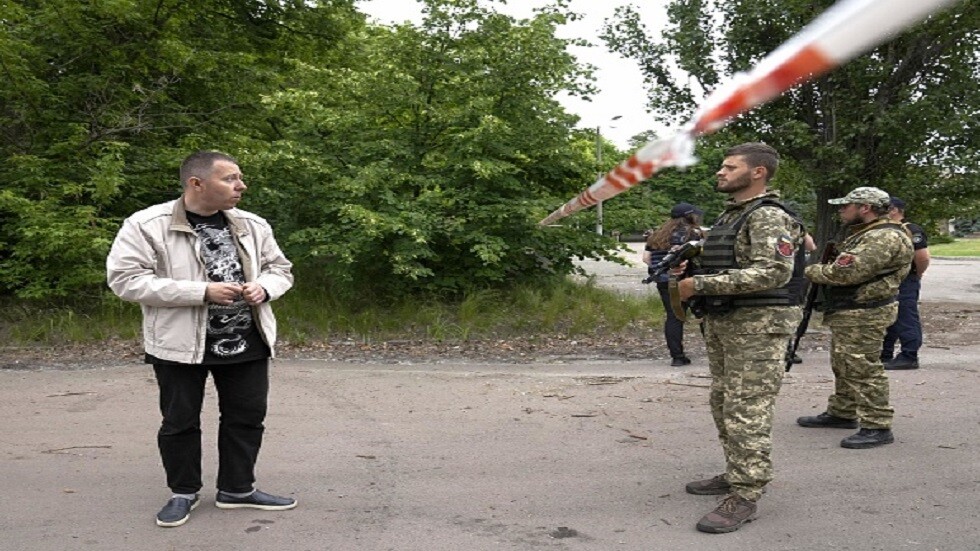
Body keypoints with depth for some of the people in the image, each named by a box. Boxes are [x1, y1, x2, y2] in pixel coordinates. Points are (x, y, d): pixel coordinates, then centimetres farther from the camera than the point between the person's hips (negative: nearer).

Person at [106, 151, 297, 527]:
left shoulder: (253, 226, 5)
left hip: (246, 342, 4)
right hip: (181, 344, -4)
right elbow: (124, 279, -17)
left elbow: (280, 268, 14)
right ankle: (184, 492, 29)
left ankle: (237, 489, 27)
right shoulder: (146, 225, -11)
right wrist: (202, 291, -23)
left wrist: (263, 287, -11)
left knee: (247, 417, 10)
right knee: (180, 421, 9)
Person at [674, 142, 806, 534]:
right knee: (724, 404, 16)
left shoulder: (769, 217, -14)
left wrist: (700, 285, -25)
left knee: (747, 412, -7)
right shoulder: (730, 214, 16)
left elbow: (774, 272, -26)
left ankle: (745, 497, -1)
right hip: (721, 321, 10)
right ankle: (735, 475, 29)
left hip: (758, 325, -10)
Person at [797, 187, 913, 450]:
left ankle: (877, 427, -3)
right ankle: (841, 413, 31)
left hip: (862, 316, -11)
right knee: (844, 367, 19)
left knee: (863, 370, -8)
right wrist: (820, 267, 2)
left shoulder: (885, 238, -19)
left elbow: (846, 273, -26)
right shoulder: (863, 233, 17)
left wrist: (810, 271, -11)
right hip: (846, 314, 11)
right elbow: (842, 266, 23)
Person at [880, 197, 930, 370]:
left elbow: (923, 257, -21)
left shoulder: (911, 230, -16)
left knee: (906, 320, -3)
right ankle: (885, 355, 26)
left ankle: (909, 357, 3)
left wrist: (917, 274, -7)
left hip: (905, 284, -10)